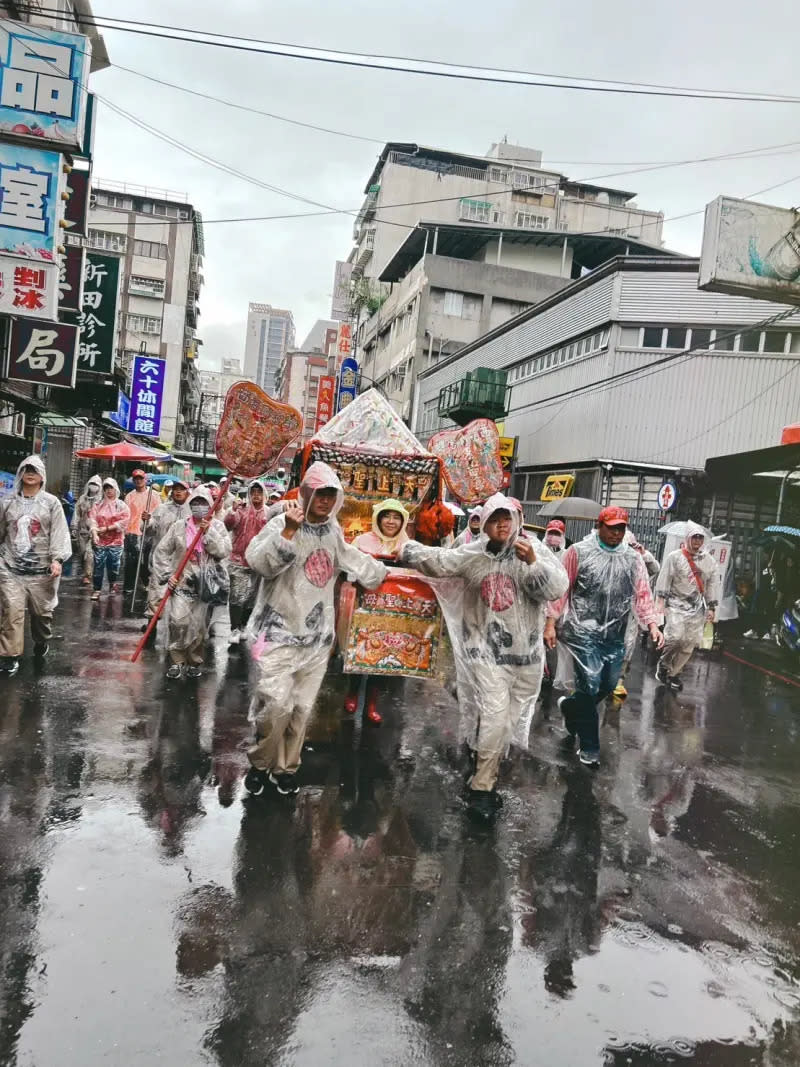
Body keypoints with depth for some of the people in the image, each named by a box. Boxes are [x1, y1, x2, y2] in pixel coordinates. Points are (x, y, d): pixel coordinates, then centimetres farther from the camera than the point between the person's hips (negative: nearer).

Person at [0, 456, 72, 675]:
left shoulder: (51, 502, 0)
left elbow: (59, 532, -6)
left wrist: (57, 559, -17)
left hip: (42, 568, -1)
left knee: (42, 611, 11)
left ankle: (41, 642, 37)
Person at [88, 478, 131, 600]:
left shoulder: (122, 506, 6)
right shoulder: (98, 505, 10)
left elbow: (124, 521, -6)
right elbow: (92, 519, 0)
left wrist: (107, 528, -11)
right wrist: (95, 534, -17)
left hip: (115, 541, -1)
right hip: (100, 541, 1)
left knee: (114, 565, 1)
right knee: (98, 565, -4)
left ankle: (112, 583, 26)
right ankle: (97, 590, 2)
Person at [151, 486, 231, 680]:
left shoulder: (217, 527, 5)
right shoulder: (179, 526, 4)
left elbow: (224, 551, -9)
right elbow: (161, 551, 5)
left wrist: (208, 531, -13)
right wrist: (167, 575, -4)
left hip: (206, 584, 0)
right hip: (182, 581, 0)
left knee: (199, 626, 4)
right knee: (178, 621, -14)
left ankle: (195, 661, 23)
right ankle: (177, 660, 3)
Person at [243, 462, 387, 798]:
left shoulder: (334, 530, 10)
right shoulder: (283, 523, -11)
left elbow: (352, 559, 29)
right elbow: (259, 562, -28)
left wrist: (383, 574, 38)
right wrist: (289, 530, -36)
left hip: (318, 634, 6)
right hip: (280, 631, -6)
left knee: (303, 707, 10)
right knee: (277, 704, -12)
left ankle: (285, 768, 27)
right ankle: (260, 764, 12)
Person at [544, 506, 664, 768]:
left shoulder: (633, 558, 8)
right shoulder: (578, 552, -3)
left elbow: (642, 594, 7)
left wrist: (652, 624, -7)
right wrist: (551, 623, -6)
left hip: (615, 635, 5)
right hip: (584, 631, -5)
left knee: (608, 686, 11)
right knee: (590, 687, -6)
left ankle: (570, 706, 40)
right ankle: (589, 749, 10)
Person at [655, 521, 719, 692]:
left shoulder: (709, 560, 7)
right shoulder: (674, 557, -5)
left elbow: (712, 584, 12)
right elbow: (664, 581, -5)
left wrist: (711, 607, 9)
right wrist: (662, 601, -10)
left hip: (697, 607, 4)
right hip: (677, 603, -4)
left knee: (689, 643, 3)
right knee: (675, 637, -19)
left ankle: (673, 673, 18)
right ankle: (664, 663, 8)